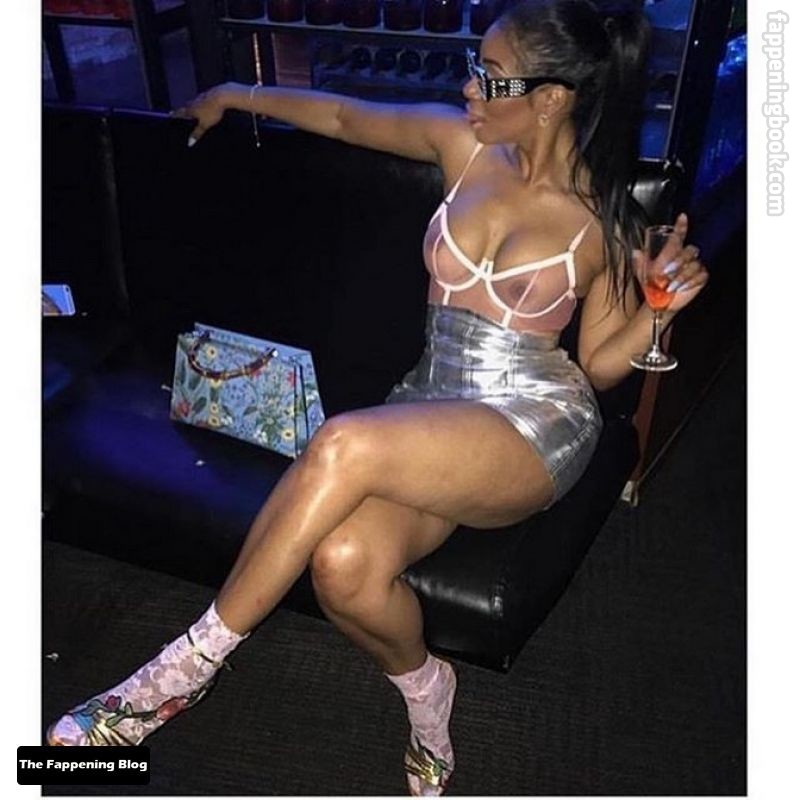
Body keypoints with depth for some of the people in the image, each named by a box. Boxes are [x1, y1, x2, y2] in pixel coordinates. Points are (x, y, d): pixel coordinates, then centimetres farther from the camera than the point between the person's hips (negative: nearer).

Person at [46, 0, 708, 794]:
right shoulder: (464, 144, 6)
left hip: (536, 428, -3)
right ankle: (424, 686, 7)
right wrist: (236, 95, 30)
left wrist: (661, 309, -11)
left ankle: (190, 663, -13)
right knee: (344, 564, -29)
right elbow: (345, 116, 19)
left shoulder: (608, 220, -1)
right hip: (428, 415, 4)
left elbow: (599, 364, 7)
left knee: (344, 446, -35)